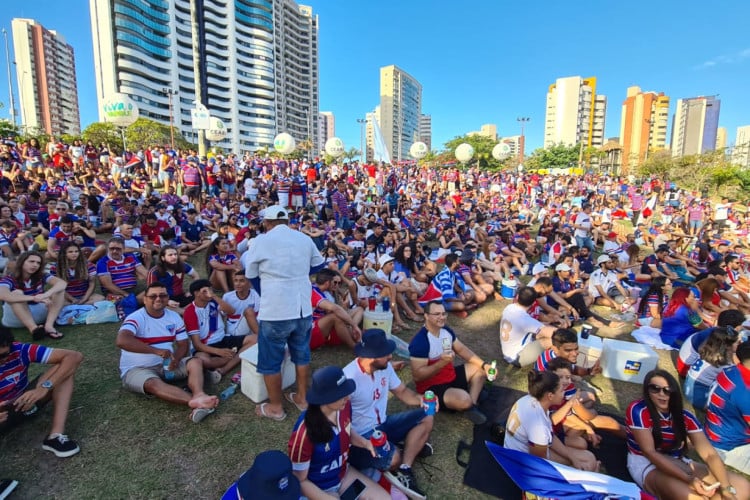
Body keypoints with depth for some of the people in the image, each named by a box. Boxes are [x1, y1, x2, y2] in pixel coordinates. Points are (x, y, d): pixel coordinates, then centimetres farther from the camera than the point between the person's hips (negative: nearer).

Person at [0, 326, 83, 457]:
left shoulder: (20, 351, -24)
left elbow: (74, 356, -29)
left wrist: (45, 387, -40)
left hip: (26, 402, 3)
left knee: (65, 365, -24)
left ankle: (56, 435, -29)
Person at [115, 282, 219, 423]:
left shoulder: (174, 317, 3)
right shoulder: (136, 318, -15)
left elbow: (183, 344, 5)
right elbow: (121, 341, -34)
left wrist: (176, 359, -19)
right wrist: (157, 350, -37)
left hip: (167, 364, 6)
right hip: (137, 369, -5)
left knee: (196, 362, -17)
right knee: (155, 384, -36)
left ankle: (199, 396, -44)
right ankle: (197, 402, -54)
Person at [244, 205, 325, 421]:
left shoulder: (261, 241, -7)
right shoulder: (305, 239, 4)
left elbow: (251, 275, 5)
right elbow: (319, 264, 19)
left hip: (275, 311, -5)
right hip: (303, 308, 5)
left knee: (270, 361, 11)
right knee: (302, 354, 20)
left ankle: (275, 407, 23)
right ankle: (302, 397, 34)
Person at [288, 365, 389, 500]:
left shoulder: (344, 406, -17)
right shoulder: (304, 433, -34)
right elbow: (300, 481, -19)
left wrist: (366, 443, -13)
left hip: (344, 474, 6)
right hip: (319, 489, -6)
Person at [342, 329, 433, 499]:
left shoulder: (385, 367, -5)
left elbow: (402, 391, 5)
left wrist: (421, 399, -16)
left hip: (382, 424, 8)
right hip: (360, 436, -8)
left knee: (426, 418, -4)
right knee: (394, 460, -33)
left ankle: (403, 470, -12)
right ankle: (414, 446, 3)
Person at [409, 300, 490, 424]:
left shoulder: (447, 330, -1)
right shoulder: (419, 341, -27)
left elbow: (462, 350, 10)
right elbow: (417, 376, -27)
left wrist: (484, 364, -2)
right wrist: (442, 362, -36)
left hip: (451, 376, 9)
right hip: (432, 387, -9)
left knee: (480, 368, 10)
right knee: (464, 399, -33)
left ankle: (472, 406, -1)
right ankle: (468, 407, 5)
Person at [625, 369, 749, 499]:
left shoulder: (685, 417, -2)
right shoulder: (638, 410, -20)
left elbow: (710, 454, -8)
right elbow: (649, 452, -22)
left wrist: (726, 488, -21)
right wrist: (688, 479, -27)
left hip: (678, 462, 7)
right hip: (646, 464, -6)